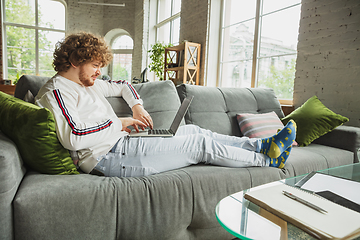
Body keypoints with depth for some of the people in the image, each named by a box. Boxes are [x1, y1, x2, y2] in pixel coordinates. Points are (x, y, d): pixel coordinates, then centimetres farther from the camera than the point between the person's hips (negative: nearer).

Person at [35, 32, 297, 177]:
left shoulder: (87, 84, 19)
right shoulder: (56, 91, -9)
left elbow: (122, 85, 32)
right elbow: (73, 137, -23)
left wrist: (138, 106, 12)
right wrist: (118, 123, -13)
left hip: (120, 140, 9)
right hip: (110, 156, -9)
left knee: (194, 130, 6)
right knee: (202, 144, -8)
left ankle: (261, 144, 16)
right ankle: (267, 159, 9)